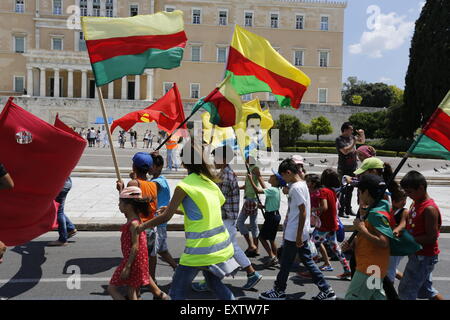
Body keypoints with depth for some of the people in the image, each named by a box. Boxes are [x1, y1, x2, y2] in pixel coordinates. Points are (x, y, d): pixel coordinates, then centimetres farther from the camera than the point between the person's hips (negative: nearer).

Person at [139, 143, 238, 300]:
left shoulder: (184, 186, -11)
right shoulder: (210, 182, 8)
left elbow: (165, 217, -7)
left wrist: (142, 226, 7)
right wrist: (175, 210, 27)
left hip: (200, 248, -7)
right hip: (220, 245, 7)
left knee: (177, 292, 7)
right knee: (214, 283, 28)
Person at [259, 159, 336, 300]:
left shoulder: (296, 187, -20)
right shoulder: (302, 184, 10)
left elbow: (303, 212, -22)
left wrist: (298, 235, -19)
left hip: (294, 234, -9)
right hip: (301, 233, 9)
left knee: (285, 263, 7)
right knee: (307, 260, 15)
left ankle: (279, 291, 23)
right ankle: (326, 290, 18)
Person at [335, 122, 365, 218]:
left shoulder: (351, 137, 12)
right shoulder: (339, 139, -9)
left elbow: (362, 141, 27)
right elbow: (345, 151, -22)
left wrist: (362, 134, 9)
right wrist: (354, 143, -17)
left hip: (353, 168, 8)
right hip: (343, 169, -7)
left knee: (350, 190, 14)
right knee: (343, 190, -6)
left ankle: (348, 209, 23)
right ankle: (341, 211, -1)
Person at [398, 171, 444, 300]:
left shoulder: (429, 209, -23)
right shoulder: (415, 203, 5)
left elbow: (431, 237, -24)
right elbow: (410, 224, 13)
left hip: (424, 257, -9)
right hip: (417, 254, 9)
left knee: (405, 291, 1)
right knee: (425, 290, 22)